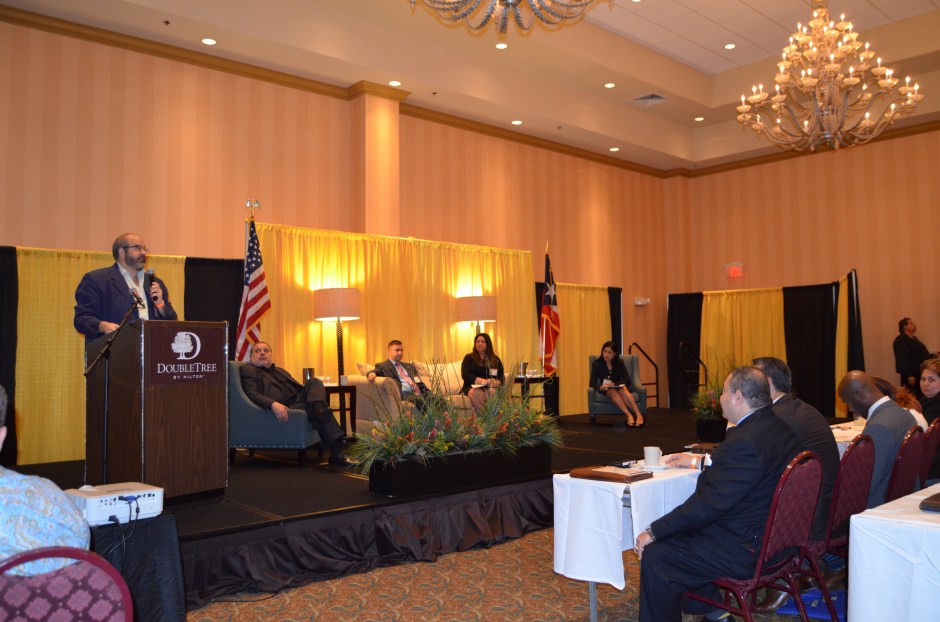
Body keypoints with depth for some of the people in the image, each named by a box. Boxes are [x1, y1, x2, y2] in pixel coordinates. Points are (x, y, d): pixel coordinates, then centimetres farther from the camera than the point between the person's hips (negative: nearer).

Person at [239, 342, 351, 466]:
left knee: (314, 381, -21)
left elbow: (298, 387, 29)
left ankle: (317, 408, -49)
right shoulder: (248, 370, 11)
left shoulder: (280, 371, 34)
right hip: (282, 409, -6)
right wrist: (273, 404, -28)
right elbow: (252, 395, -7)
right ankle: (337, 452, -33)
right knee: (323, 414, -27)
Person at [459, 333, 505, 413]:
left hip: (489, 388, 2)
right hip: (472, 387, -1)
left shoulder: (495, 360, 18)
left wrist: (495, 383, -16)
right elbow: (465, 375, -3)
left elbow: (502, 378, 11)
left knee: (494, 393, -36)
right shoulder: (469, 358, 12)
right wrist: (484, 381, -15)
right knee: (476, 395, -38)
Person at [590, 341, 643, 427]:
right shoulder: (597, 364, -3)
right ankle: (629, 415, -54)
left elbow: (628, 380, -5)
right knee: (613, 392, -36)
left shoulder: (619, 362, 1)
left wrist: (615, 384, -21)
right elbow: (593, 382, -12)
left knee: (623, 388, -35)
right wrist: (600, 387, -34)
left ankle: (638, 415, -50)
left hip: (619, 387, 1)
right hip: (606, 390, -1)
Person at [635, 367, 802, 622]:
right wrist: (697, 461, 27)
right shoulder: (778, 426, 3)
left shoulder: (745, 442, -27)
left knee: (654, 555, -10)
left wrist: (653, 532, -17)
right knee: (681, 531, 21)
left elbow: (707, 505, -25)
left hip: (748, 550, -10)